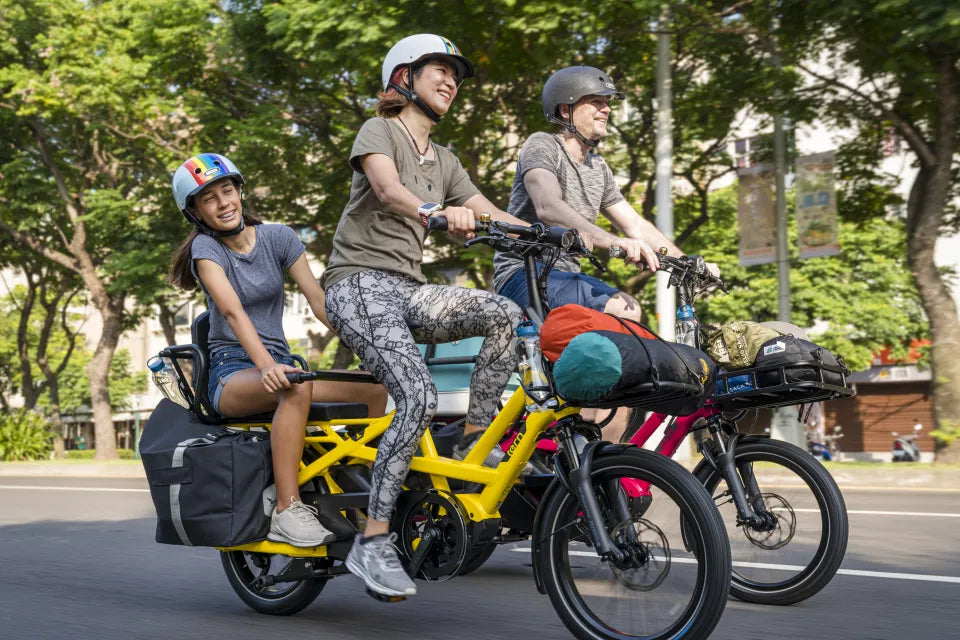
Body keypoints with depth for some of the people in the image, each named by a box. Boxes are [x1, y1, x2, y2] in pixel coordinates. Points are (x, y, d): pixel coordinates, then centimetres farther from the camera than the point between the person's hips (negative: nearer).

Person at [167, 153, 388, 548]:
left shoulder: (278, 237, 6)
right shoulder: (205, 248, -5)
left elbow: (319, 300, -1)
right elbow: (232, 311, -22)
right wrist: (266, 365, -39)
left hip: (277, 363, 5)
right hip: (231, 373, -5)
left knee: (375, 389, -15)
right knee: (297, 387, -38)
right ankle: (287, 512, -35)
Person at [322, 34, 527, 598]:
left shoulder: (444, 161, 21)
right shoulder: (379, 131, 1)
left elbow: (494, 217, 10)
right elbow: (387, 189, -21)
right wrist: (433, 211, -43)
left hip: (409, 291, 7)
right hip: (361, 282, -7)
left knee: (505, 314, -19)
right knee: (420, 399, -26)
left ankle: (474, 443, -11)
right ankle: (373, 542, -20)